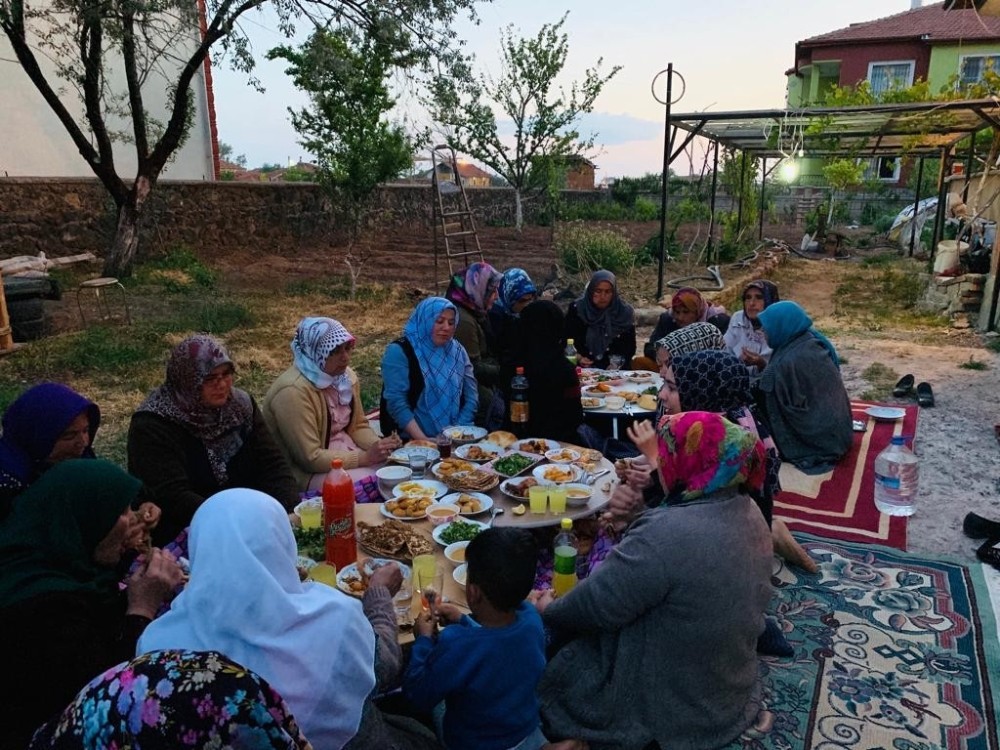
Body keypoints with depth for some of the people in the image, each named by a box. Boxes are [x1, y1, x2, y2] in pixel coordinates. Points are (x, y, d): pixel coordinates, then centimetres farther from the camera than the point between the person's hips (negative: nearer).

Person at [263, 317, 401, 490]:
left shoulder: (347, 376, -1)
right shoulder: (293, 391, -26)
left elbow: (358, 426, 9)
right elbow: (310, 458, -24)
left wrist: (380, 446, -11)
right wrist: (365, 458, -25)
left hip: (344, 451, 8)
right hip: (307, 471, -7)